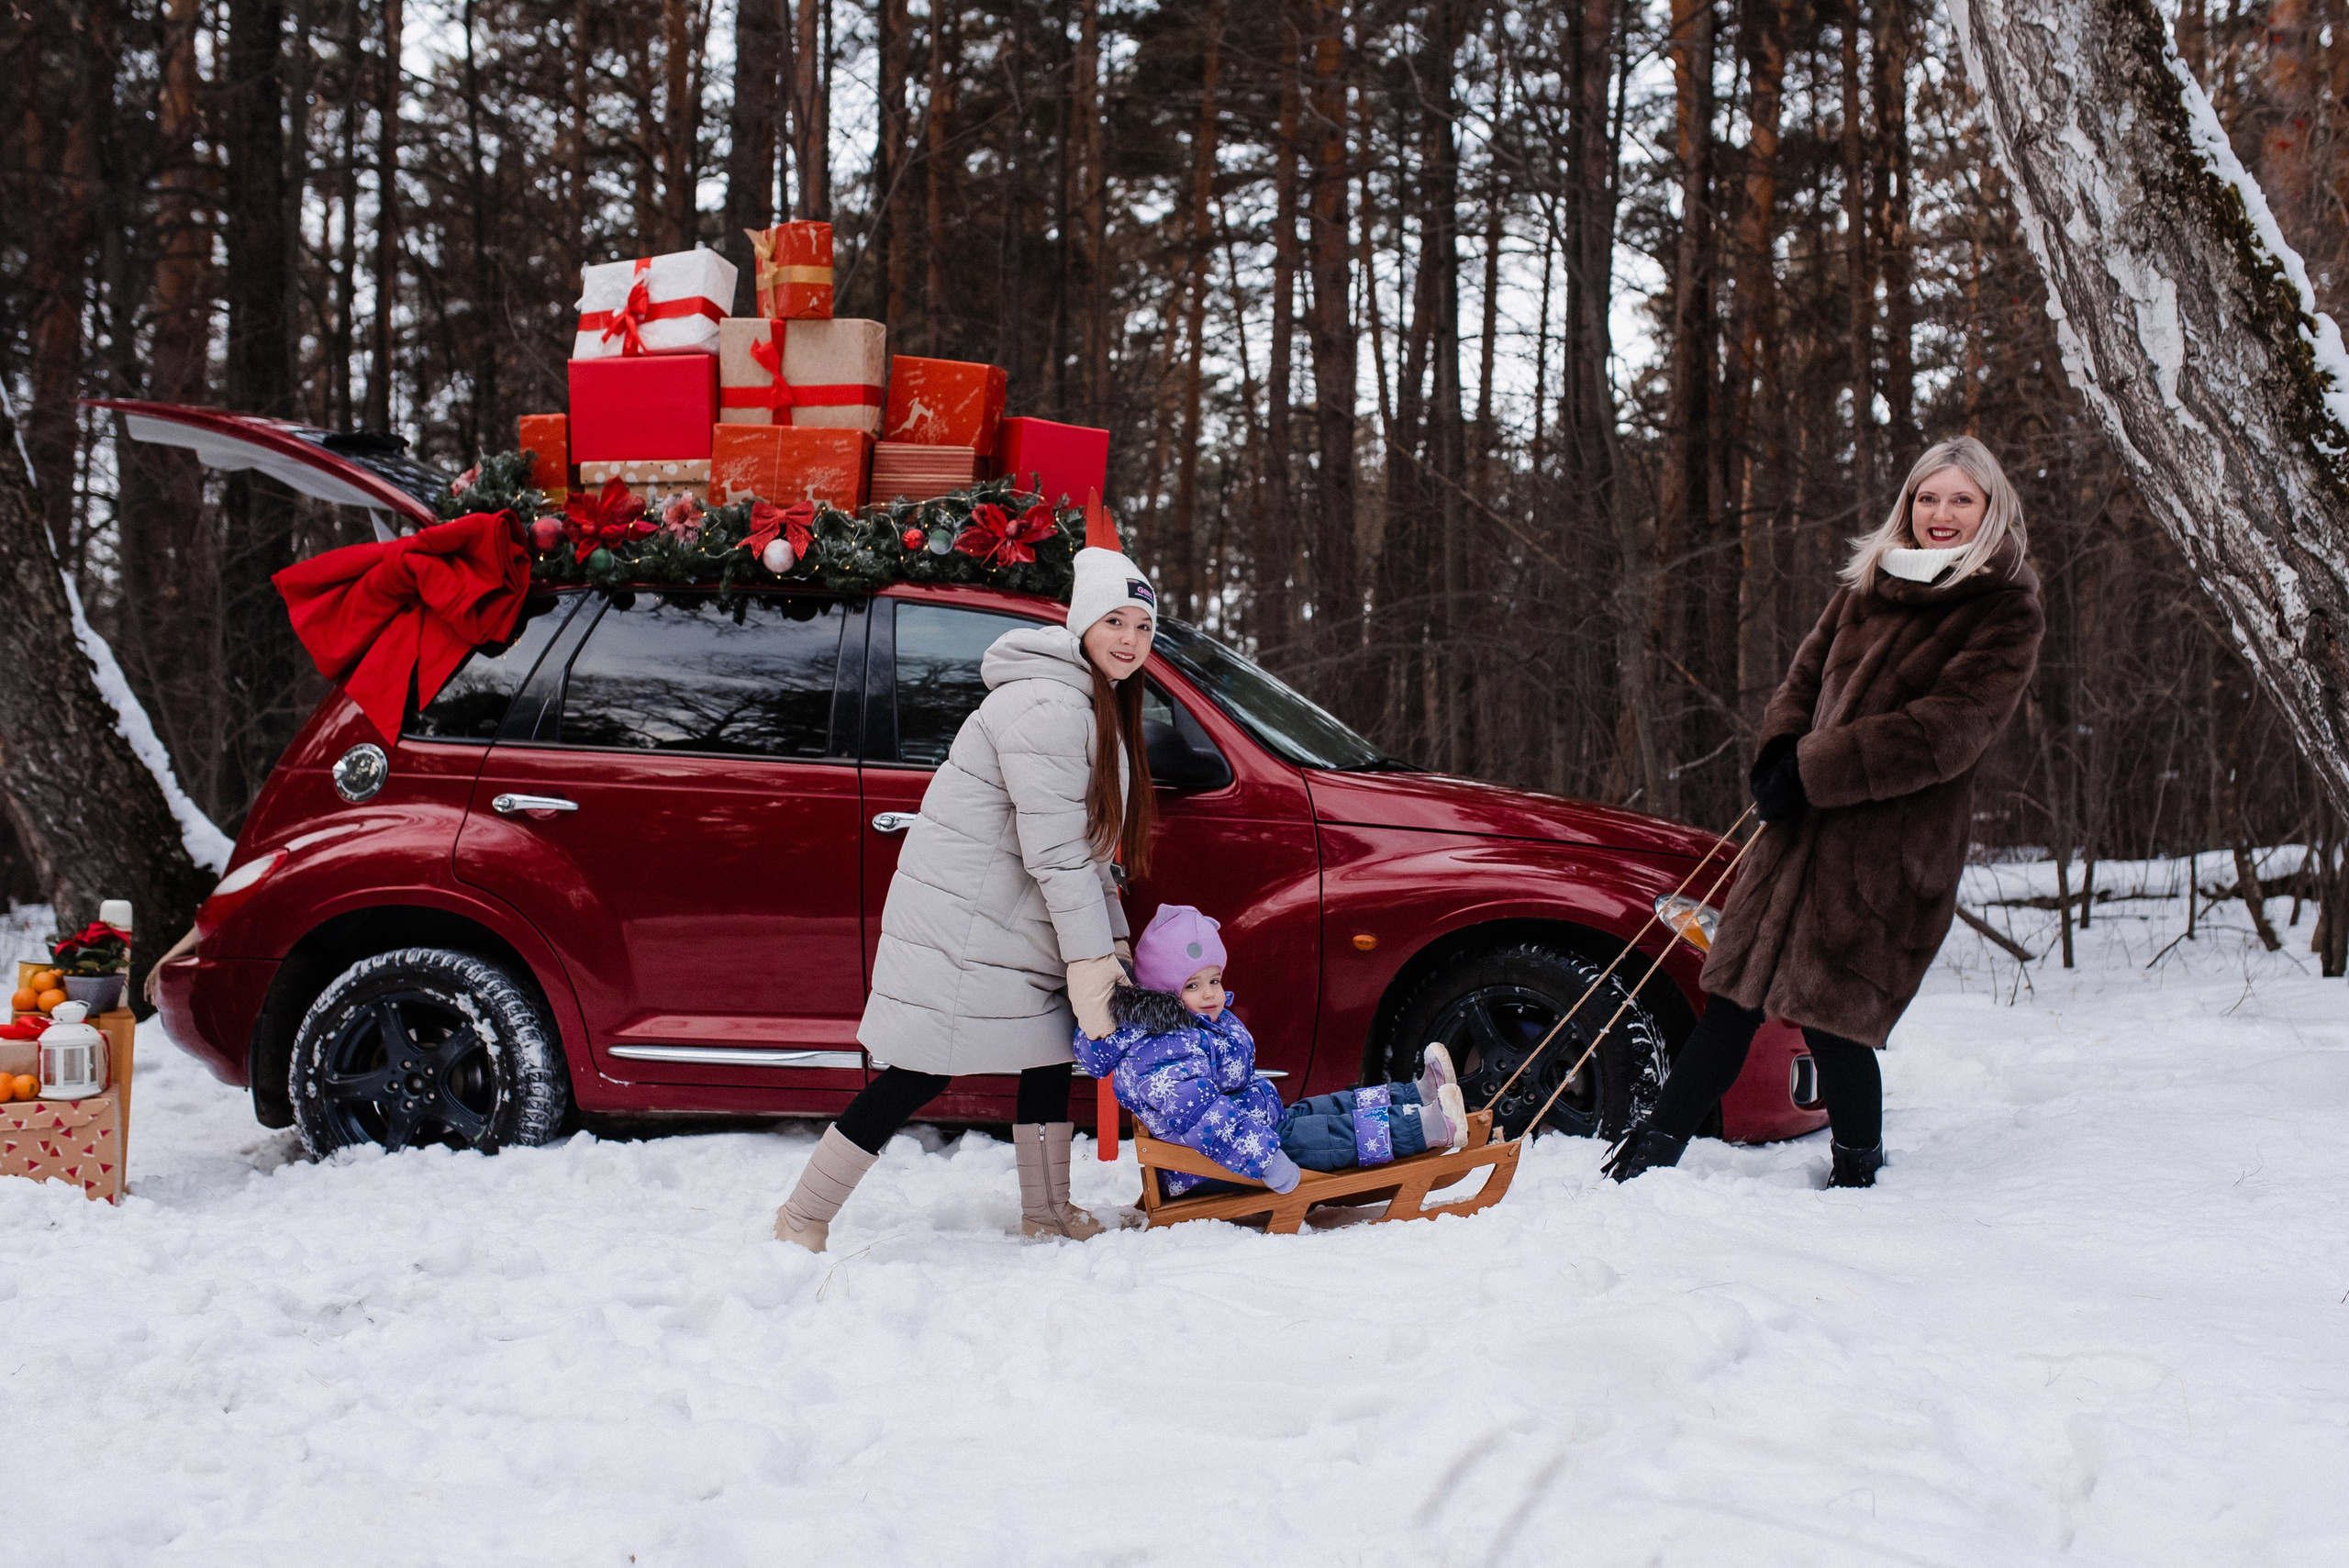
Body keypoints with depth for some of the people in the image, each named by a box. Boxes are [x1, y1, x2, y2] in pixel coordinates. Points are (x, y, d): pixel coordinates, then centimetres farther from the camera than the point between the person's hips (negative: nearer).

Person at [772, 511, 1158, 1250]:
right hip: (957, 921, -10)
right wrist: (1090, 954, -20)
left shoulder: (1099, 708, 14)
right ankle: (802, 1222, 2)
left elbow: (1090, 845, 16)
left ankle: (1047, 1212, 26)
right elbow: (1057, 851, -23)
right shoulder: (1049, 707, -21)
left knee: (1051, 1051, 13)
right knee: (918, 1077, -8)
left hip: (1012, 926, 10)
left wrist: (1112, 942, 11)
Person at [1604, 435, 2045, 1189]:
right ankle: (1654, 1147, 16)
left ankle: (1857, 1174, 17)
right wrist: (1780, 753, -3)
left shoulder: (2005, 616, -6)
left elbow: (1940, 735, -16)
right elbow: (1807, 674, 18)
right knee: (1734, 996, 8)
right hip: (1801, 828, 6)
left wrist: (1811, 771, -16)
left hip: (1891, 848, -6)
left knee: (1832, 1018, -4)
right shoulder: (1871, 584, 13)